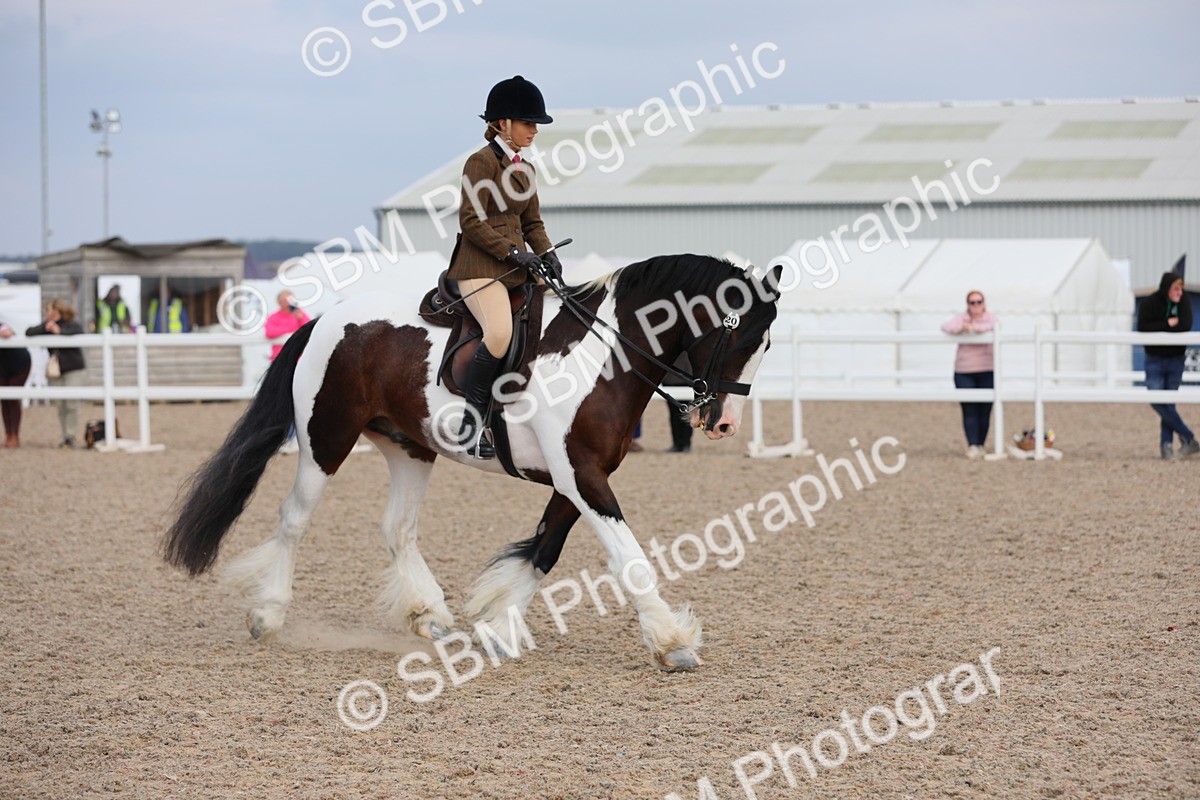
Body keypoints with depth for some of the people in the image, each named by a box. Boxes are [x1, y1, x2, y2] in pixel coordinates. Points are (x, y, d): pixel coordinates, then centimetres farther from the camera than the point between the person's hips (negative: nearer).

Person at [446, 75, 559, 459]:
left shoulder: (524, 167, 17)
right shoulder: (482, 161, -8)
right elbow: (470, 222, -14)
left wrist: (546, 253, 2)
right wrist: (512, 252, -16)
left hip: (517, 267, 9)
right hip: (480, 265, -9)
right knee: (500, 333, -29)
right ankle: (471, 424, -21)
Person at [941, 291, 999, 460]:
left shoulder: (991, 318, 4)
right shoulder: (961, 318, 6)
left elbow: (996, 326, -19)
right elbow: (946, 326, -11)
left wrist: (975, 328, -27)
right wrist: (962, 328, -29)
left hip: (987, 371, 0)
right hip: (964, 372, 0)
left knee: (984, 411, 2)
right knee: (969, 410, -8)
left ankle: (980, 446, 12)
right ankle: (972, 446, -11)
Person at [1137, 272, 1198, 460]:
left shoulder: (1184, 301, -4)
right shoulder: (1149, 303, -8)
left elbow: (1185, 326, -17)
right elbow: (1142, 328, -19)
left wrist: (1158, 330, -15)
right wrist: (1167, 324, -20)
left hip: (1175, 359, 1)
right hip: (1155, 360, -1)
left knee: (1169, 403, 2)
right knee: (1156, 400, -12)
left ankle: (1166, 444, 5)